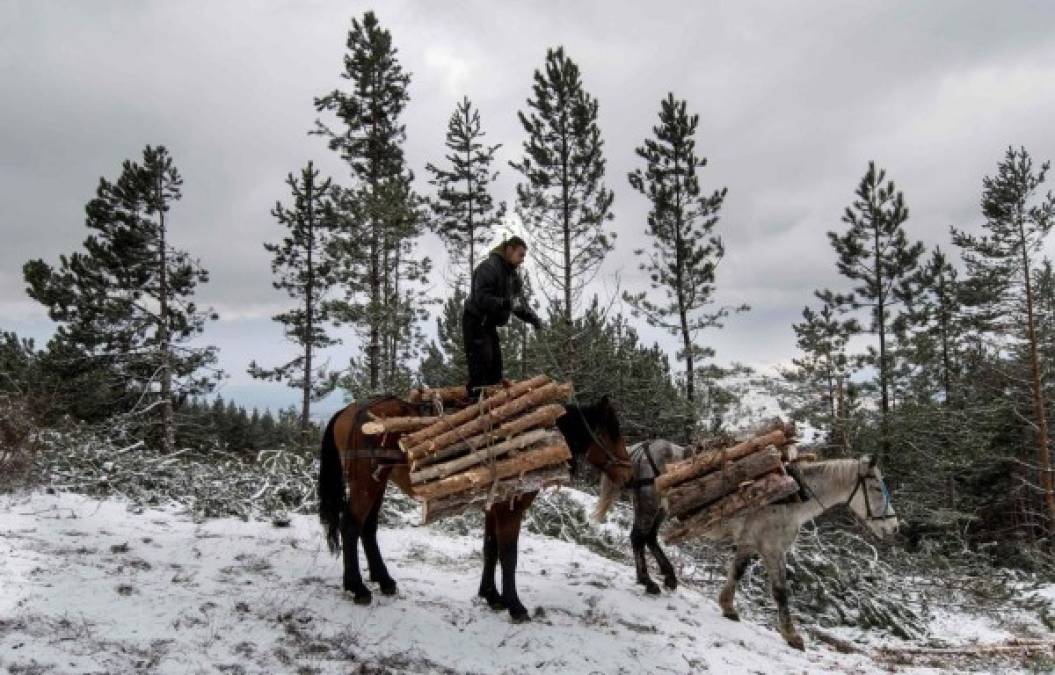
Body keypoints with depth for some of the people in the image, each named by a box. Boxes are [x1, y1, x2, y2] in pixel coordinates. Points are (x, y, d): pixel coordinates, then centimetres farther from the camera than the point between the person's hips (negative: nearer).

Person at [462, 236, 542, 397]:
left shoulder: (514, 275, 9)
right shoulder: (488, 268, -21)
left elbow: (520, 304, 11)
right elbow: (481, 299, -31)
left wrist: (533, 318, -5)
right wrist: (506, 303, -40)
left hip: (489, 325, 10)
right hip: (475, 323, -10)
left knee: (496, 364, 12)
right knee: (481, 366, -13)